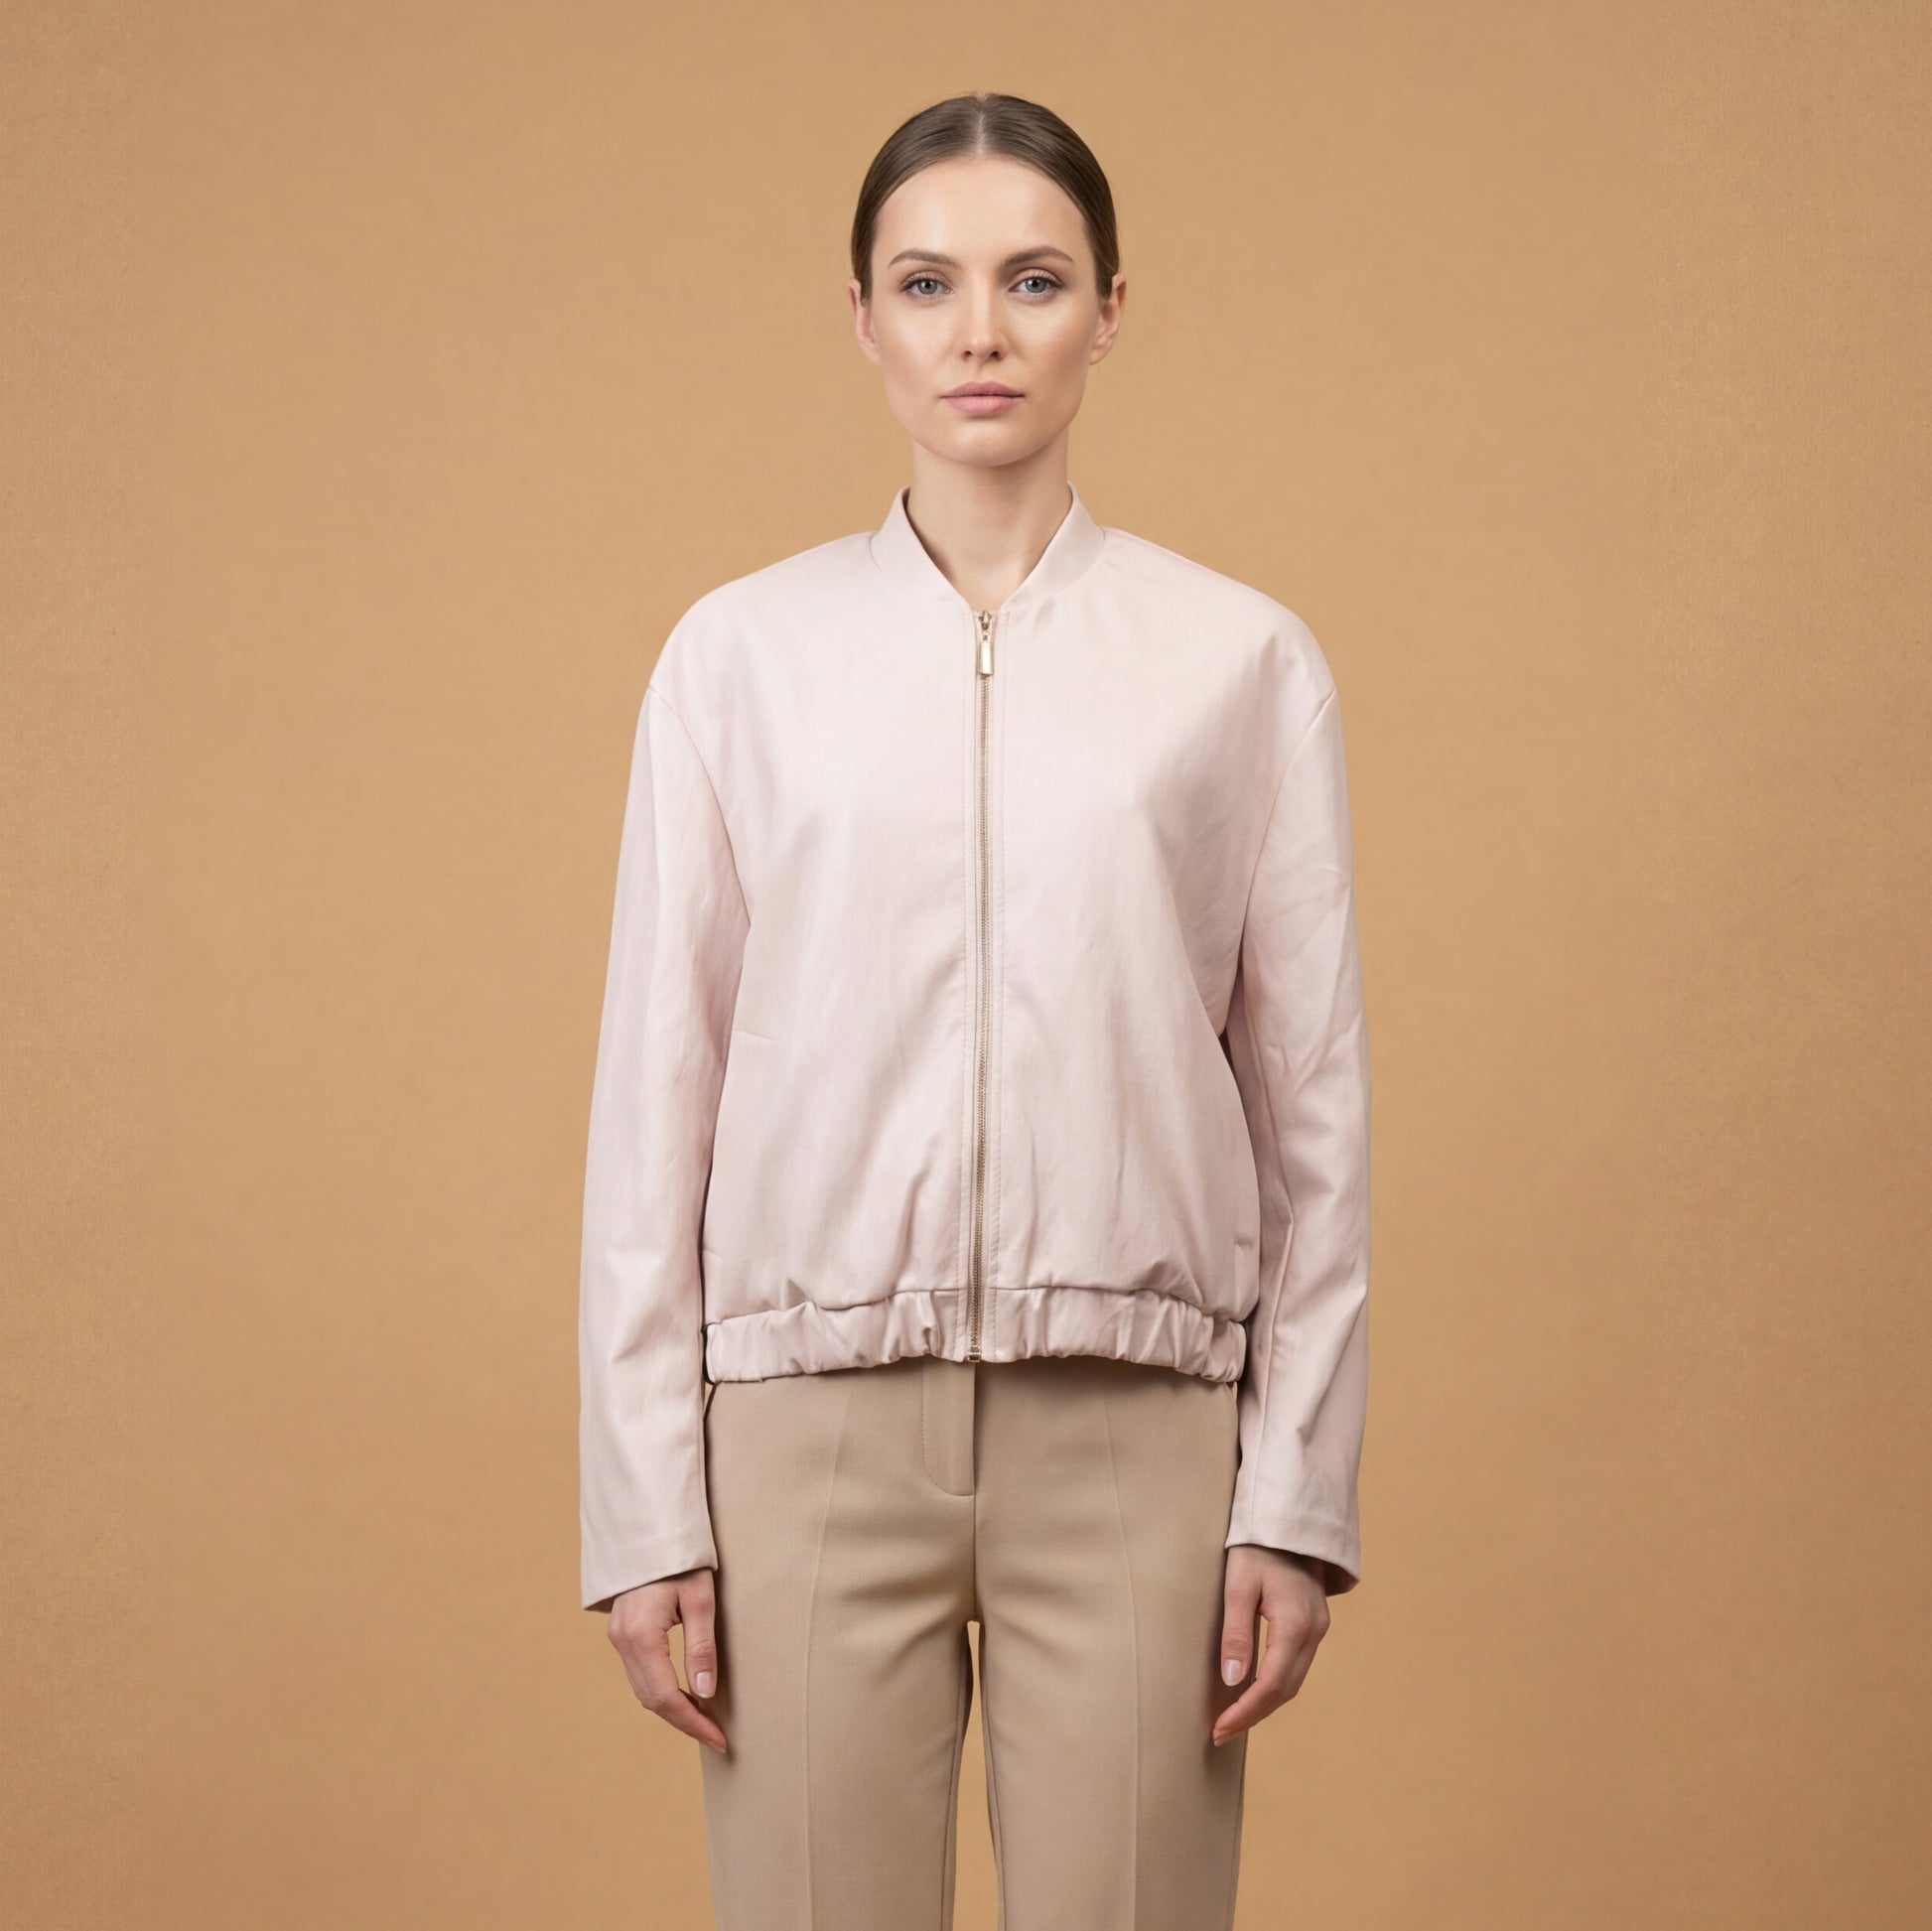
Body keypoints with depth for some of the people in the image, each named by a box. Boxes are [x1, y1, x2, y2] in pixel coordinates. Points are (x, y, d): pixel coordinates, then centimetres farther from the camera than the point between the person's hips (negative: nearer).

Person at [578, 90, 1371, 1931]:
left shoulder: (1242, 659, 3)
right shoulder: (742, 653, 4)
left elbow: (1311, 1101, 3)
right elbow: (658, 1088, 3)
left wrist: (1298, 1492, -1)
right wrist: (644, 1501, -1)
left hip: (1132, 1426, 0)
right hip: (817, 1419, 0)